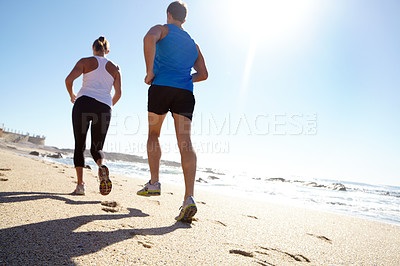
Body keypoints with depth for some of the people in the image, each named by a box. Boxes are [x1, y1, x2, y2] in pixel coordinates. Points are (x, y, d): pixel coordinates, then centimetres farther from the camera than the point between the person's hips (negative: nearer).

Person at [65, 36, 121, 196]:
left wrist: (72, 95, 16)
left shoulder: (85, 61, 11)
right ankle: (101, 166, -26)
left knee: (79, 145, 7)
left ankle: (80, 184, -5)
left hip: (84, 103, -2)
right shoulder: (115, 68, 18)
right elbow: (118, 94, 10)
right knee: (97, 148, 9)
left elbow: (69, 79, -2)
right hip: (104, 108, 2)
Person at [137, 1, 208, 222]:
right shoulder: (193, 43, 28)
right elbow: (203, 74, 23)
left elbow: (149, 39, -12)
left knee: (153, 135, 17)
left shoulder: (162, 29, 14)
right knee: (185, 142, -9)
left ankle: (154, 183, 13)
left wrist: (149, 73, -8)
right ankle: (189, 198, -21)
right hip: (185, 93, 3)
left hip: (161, 88, -3)